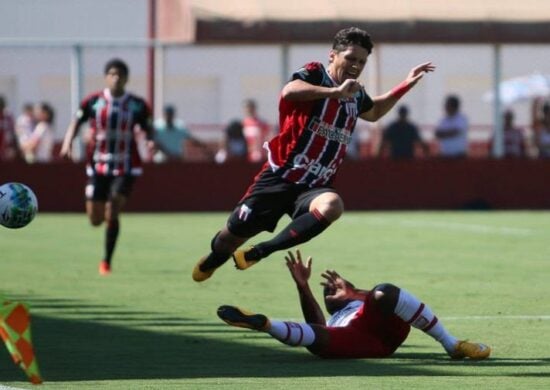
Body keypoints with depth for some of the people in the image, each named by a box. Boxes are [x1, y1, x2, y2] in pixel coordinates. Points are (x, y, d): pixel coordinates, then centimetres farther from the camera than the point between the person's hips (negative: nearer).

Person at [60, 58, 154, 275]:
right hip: (98, 166, 2)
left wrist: (150, 142, -17)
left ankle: (107, 262, -6)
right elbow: (76, 122, 7)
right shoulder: (93, 102, -2)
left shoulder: (137, 105, -2)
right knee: (95, 220, 1)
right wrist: (68, 142, -11)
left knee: (112, 214, -18)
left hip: (126, 168, -2)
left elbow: (148, 128, 6)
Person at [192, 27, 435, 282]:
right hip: (281, 176, -4)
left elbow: (373, 112, 38)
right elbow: (289, 91, -34)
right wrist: (336, 92, -41)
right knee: (232, 235, 2)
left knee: (332, 206, -34)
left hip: (315, 186, 4)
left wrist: (406, 85, 27)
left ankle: (259, 252, -23)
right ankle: (213, 260, 42)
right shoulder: (313, 75, -9)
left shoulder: (356, 94, 12)